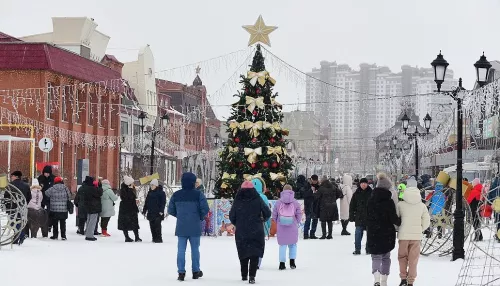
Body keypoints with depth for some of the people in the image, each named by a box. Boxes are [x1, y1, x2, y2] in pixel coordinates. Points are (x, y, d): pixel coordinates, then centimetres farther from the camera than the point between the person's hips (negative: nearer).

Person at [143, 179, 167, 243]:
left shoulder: (161, 192, -5)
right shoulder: (150, 192, 14)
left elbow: (163, 202, -8)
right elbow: (147, 202, 20)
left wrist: (161, 211, -16)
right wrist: (144, 210, 17)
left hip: (157, 213, -6)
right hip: (150, 212, 6)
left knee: (157, 225, -9)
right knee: (152, 226, 6)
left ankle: (159, 238, -7)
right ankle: (154, 238, 12)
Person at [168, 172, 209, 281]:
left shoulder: (176, 195, 0)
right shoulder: (198, 194, -9)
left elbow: (170, 210, 6)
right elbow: (205, 209, -12)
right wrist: (200, 217, 7)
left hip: (181, 227, 2)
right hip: (195, 227, -2)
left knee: (181, 250, 5)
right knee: (195, 249, 10)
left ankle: (181, 272, 0)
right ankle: (196, 271, 18)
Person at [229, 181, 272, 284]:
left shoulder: (237, 201, -4)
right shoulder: (258, 200, -6)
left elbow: (231, 216, 0)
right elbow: (267, 213, -3)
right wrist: (262, 219, 18)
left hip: (241, 232, 2)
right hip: (256, 232, -2)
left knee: (243, 253, 17)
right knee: (255, 254, 1)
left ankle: (244, 275, 24)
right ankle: (252, 276, -13)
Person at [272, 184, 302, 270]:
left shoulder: (278, 202, -3)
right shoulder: (295, 202, -4)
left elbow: (274, 215, 0)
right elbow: (299, 215, -3)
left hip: (281, 227, 0)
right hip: (293, 226, 0)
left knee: (282, 245, 7)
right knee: (293, 244, 14)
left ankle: (282, 263, 2)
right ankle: (292, 262, 8)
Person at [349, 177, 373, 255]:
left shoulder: (371, 193, 1)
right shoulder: (356, 194, 6)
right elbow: (352, 206, 10)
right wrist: (351, 216, 4)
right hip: (359, 217, 1)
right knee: (358, 233, -4)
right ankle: (357, 249, 1)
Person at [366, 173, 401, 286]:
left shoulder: (370, 200, 1)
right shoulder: (389, 201, -13)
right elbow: (394, 218, -12)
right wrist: (399, 222, 9)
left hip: (373, 234, 2)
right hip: (387, 234, -2)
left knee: (376, 257, 5)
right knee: (386, 257, 14)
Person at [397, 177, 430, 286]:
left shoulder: (400, 204, -7)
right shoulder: (422, 206, -1)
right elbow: (426, 222, 3)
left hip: (403, 235, -1)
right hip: (417, 236, 1)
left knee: (402, 257, 15)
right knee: (413, 259, 8)